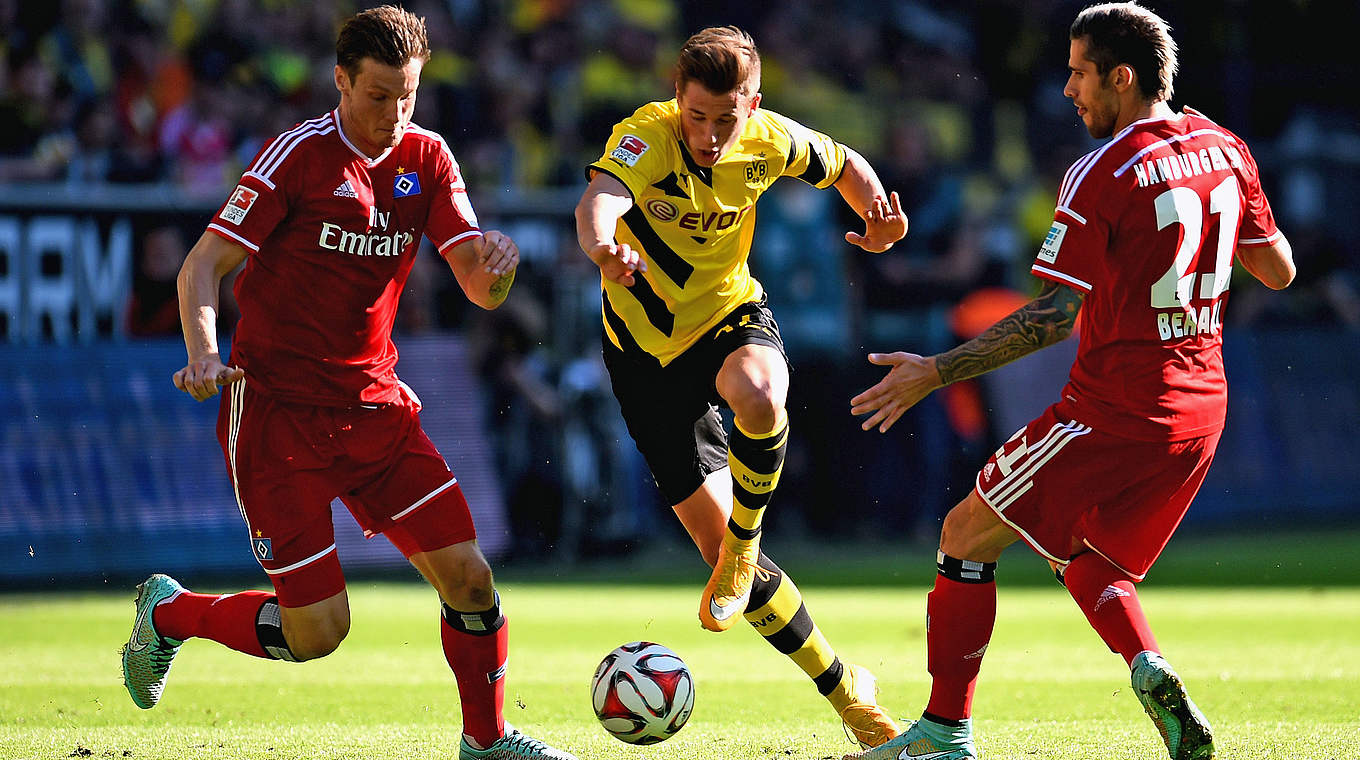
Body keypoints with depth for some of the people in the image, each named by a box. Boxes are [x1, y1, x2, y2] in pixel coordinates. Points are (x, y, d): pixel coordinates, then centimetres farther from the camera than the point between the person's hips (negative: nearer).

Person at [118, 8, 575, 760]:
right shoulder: (300, 154, -12)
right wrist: (204, 352, -31)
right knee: (317, 631, -7)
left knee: (468, 577, -4)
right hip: (276, 409, -5)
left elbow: (481, 291, 3)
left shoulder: (426, 158, 5)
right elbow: (202, 267, -12)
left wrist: (496, 263, -21)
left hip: (374, 407, 6)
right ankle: (168, 612, 19)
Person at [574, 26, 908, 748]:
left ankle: (745, 545, -11)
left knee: (757, 399, -39)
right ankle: (845, 690, 12)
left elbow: (846, 166, 9)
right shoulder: (647, 137, -24)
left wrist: (879, 220, -13)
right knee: (718, 547, -4)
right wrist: (604, 249, -69)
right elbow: (599, 198, -46)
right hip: (648, 349, -1)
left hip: (733, 316, 1)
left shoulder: (770, 140, -12)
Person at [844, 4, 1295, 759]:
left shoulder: (1104, 173, -15)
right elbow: (1280, 269, 15)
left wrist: (935, 372, -13)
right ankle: (1151, 669, -5)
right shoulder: (1225, 150, 6)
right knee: (1087, 562, 24)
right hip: (1200, 408, 7)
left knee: (967, 535, 6)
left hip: (1115, 408, -7)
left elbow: (1053, 316, -17)